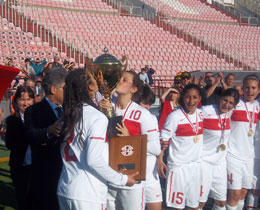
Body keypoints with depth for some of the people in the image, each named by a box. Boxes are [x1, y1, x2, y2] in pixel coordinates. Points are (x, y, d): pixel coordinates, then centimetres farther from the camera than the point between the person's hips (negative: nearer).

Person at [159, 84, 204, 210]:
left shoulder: (201, 114, 4)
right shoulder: (175, 117, -13)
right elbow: (163, 140, -12)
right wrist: (159, 160, -20)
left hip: (196, 165, 6)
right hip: (178, 166, -6)